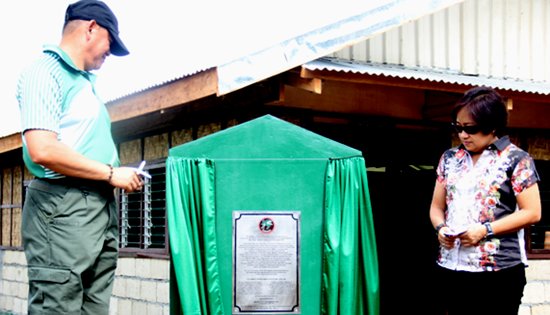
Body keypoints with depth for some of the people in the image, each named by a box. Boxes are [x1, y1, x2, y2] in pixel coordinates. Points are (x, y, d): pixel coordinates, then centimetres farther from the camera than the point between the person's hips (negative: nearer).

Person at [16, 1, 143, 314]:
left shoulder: (86, 82, 21)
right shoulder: (45, 72, -7)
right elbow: (43, 150, -19)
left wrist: (120, 175, 9)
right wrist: (111, 174, -12)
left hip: (102, 205, 9)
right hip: (63, 206, -9)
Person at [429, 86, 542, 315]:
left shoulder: (516, 160, -3)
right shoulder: (449, 158, 12)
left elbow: (532, 212, -7)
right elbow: (436, 206, 16)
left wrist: (485, 230, -15)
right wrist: (441, 228, -6)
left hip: (499, 271, -4)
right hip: (451, 268, 4)